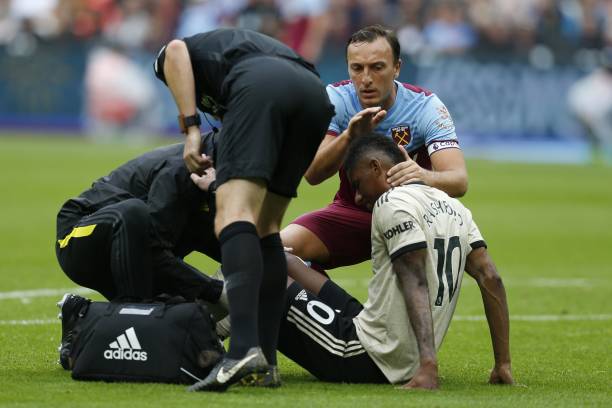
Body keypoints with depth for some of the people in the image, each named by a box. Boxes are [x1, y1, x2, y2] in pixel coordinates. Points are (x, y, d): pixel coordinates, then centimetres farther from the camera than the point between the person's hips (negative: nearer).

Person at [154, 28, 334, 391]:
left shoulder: (169, 57, 34)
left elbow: (176, 51, 6)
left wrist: (192, 130, 2)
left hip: (261, 87, -6)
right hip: (316, 92, 6)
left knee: (234, 216, -17)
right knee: (266, 228, 15)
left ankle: (245, 349, -37)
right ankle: (267, 361, 6)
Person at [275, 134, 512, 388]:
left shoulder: (393, 204, -11)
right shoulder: (452, 208, 13)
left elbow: (417, 285, -22)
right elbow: (490, 279, 8)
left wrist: (428, 366, -31)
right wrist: (503, 365, 8)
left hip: (368, 362, -9)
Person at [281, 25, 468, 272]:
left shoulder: (426, 107, -17)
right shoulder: (335, 99, -12)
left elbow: (459, 181, -29)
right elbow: (312, 175, -22)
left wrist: (425, 177, -53)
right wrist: (349, 137, -42)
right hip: (352, 211, 2)